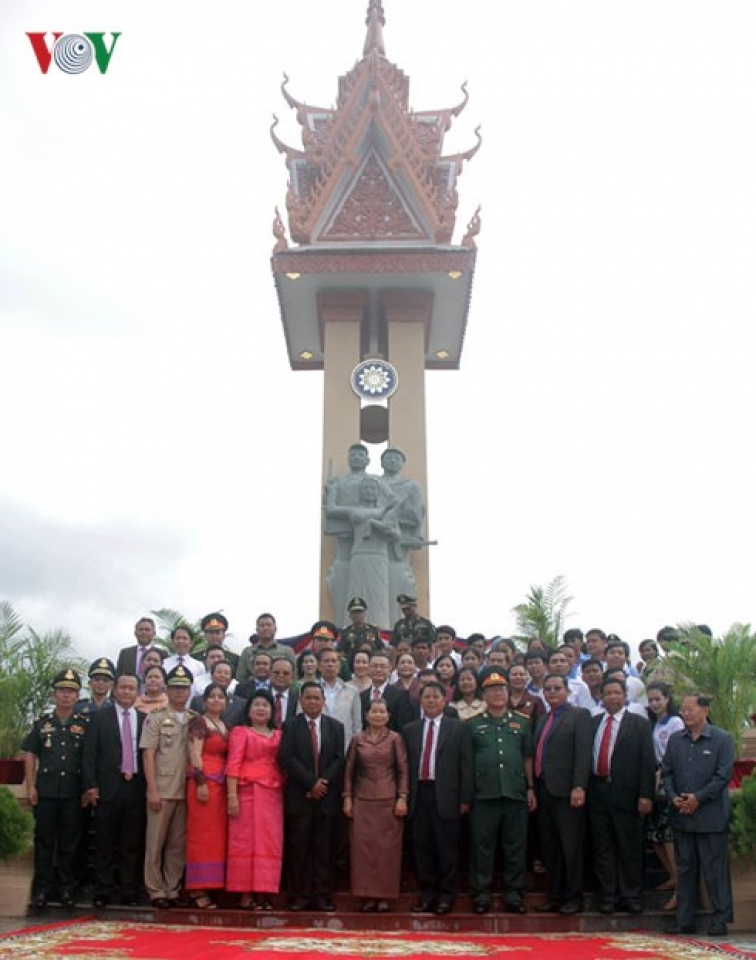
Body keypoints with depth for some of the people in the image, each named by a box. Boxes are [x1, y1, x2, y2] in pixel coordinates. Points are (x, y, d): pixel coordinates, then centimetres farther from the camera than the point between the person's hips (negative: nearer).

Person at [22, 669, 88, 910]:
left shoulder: (84, 724, 3)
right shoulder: (42, 723, 5)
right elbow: (30, 754, 5)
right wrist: (31, 786, -2)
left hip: (74, 792, 0)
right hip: (46, 790, 0)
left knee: (69, 842, 7)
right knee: (44, 841, 5)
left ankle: (65, 886, 17)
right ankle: (42, 888, 12)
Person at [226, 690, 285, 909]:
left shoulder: (279, 735, 17)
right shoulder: (241, 732, 6)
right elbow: (233, 764, -4)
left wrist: (287, 793, 1)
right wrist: (232, 795, -15)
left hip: (273, 795, 4)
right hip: (248, 792, -4)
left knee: (270, 842, 2)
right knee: (245, 841, -3)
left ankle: (263, 893, 8)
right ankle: (245, 895, 0)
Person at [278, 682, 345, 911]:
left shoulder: (335, 727, 9)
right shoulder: (291, 726, 3)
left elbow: (339, 759, 3)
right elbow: (287, 758, -7)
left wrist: (323, 782, -11)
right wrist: (311, 782, -13)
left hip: (326, 795, 1)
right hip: (299, 796, -1)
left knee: (322, 848, 4)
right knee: (298, 848, 1)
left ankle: (322, 896, 8)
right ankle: (300, 894, 8)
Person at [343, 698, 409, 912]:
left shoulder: (395, 739, 3)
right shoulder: (358, 740, 7)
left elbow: (403, 770, 1)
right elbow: (349, 770, 9)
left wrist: (402, 798, -6)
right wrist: (347, 798, 3)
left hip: (389, 801, -1)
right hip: (363, 801, 1)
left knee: (388, 847, 0)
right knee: (363, 846, 0)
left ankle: (384, 896, 8)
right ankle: (367, 896, 8)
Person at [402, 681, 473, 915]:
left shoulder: (458, 728, 4)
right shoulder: (410, 730, 12)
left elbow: (466, 764, 0)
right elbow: (405, 765, 10)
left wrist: (465, 798, -6)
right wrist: (404, 796, 2)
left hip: (446, 796, -3)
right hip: (419, 794, 3)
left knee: (447, 847, 2)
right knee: (422, 846, 6)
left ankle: (447, 895, 13)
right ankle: (427, 893, 16)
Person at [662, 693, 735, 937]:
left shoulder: (722, 739, -3)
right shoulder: (675, 740, 10)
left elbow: (724, 775, -9)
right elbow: (666, 772, 11)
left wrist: (698, 798, -13)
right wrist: (673, 797, -5)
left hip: (711, 815, -4)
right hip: (681, 816, 4)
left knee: (715, 869, 0)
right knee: (685, 869, 10)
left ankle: (720, 919, 11)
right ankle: (684, 921, 16)